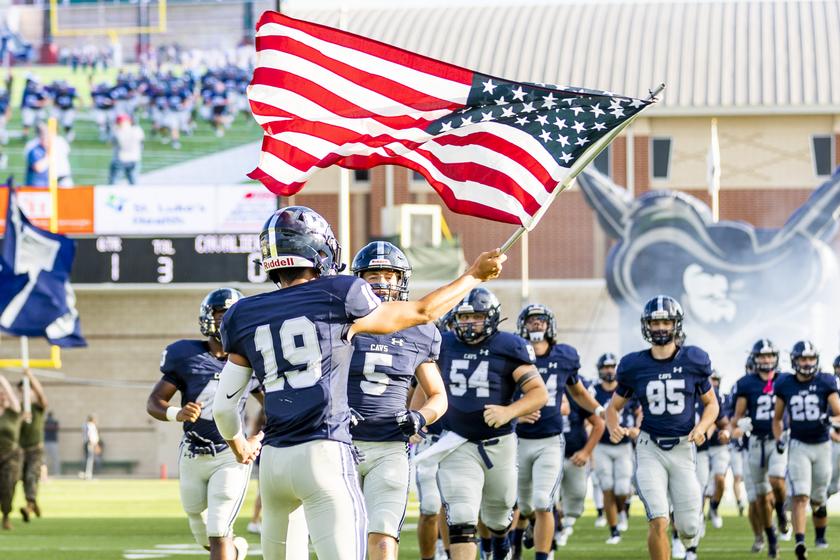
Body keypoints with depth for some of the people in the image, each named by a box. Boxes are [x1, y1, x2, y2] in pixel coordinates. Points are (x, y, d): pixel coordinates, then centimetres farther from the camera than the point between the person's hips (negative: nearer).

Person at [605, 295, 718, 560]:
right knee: (658, 522, -16)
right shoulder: (634, 366, -2)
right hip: (650, 449, -1)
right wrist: (614, 427, -12)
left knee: (688, 527, 3)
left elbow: (711, 403, 9)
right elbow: (614, 406, 10)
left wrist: (701, 427, -10)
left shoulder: (693, 361, -2)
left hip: (683, 447, 1)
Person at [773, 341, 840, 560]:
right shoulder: (785, 386, 0)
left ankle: (820, 537, 34)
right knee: (801, 497, -15)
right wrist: (779, 439, -3)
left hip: (822, 445, 1)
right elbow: (777, 418, 12)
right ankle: (800, 542, -25)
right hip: (798, 446, 0)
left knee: (818, 499, 11)